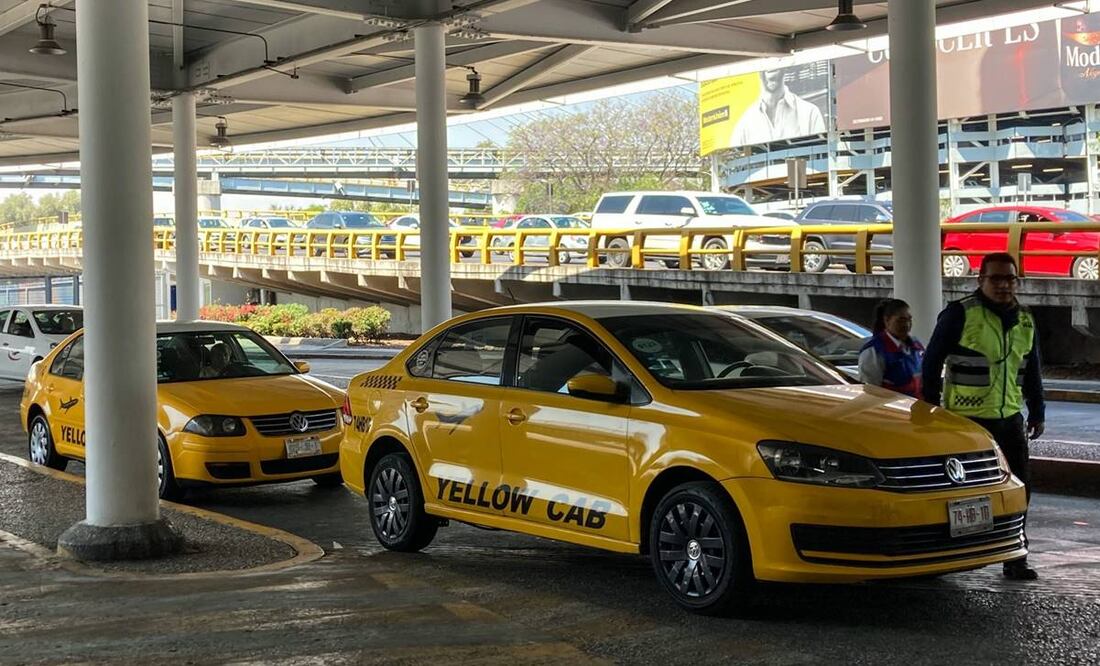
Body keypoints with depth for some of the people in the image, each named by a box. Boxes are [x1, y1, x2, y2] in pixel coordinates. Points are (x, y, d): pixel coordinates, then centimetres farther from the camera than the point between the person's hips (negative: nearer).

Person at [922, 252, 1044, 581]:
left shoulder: (1025, 320, 11)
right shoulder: (960, 313, -9)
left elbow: (1032, 371, 21)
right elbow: (932, 361, -5)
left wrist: (1037, 412, 19)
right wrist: (930, 407, -5)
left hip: (1009, 419, 6)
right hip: (967, 419, -6)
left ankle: (1015, 558, 15)